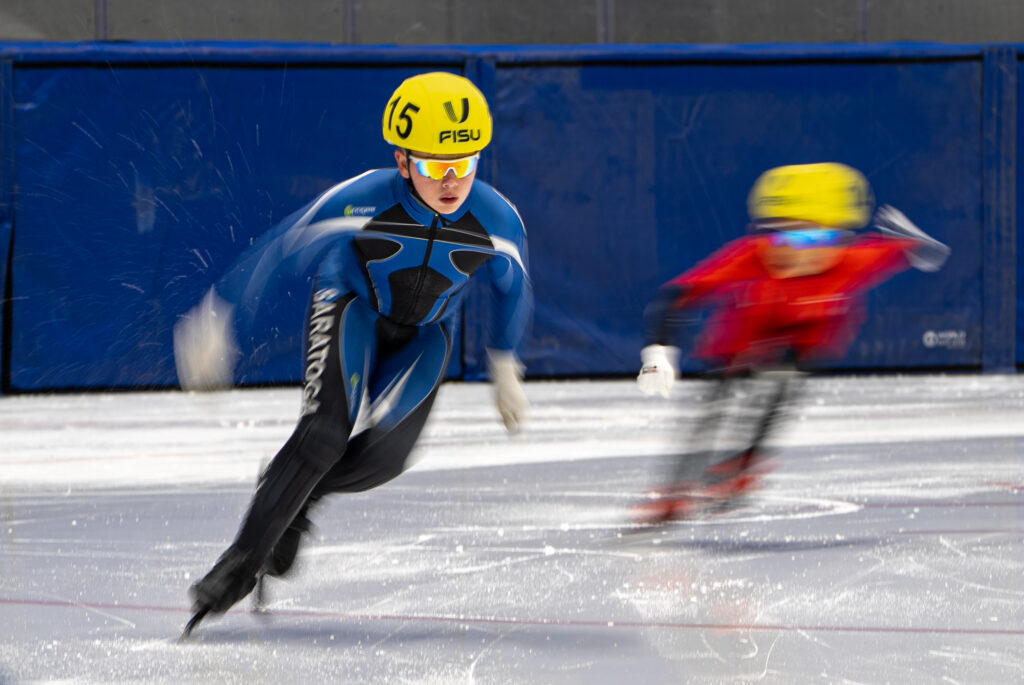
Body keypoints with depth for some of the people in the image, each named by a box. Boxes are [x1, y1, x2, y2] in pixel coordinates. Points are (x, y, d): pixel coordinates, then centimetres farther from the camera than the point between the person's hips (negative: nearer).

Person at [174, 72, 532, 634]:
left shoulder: (498, 222, -25)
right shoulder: (359, 201, -33)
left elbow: (512, 288, -2)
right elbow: (276, 251, -21)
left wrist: (504, 367, 10)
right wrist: (215, 324, -16)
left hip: (424, 333, 3)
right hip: (351, 307, -3)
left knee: (381, 456, -14)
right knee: (328, 430, -25)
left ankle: (293, 493, 17)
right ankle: (242, 561, -17)